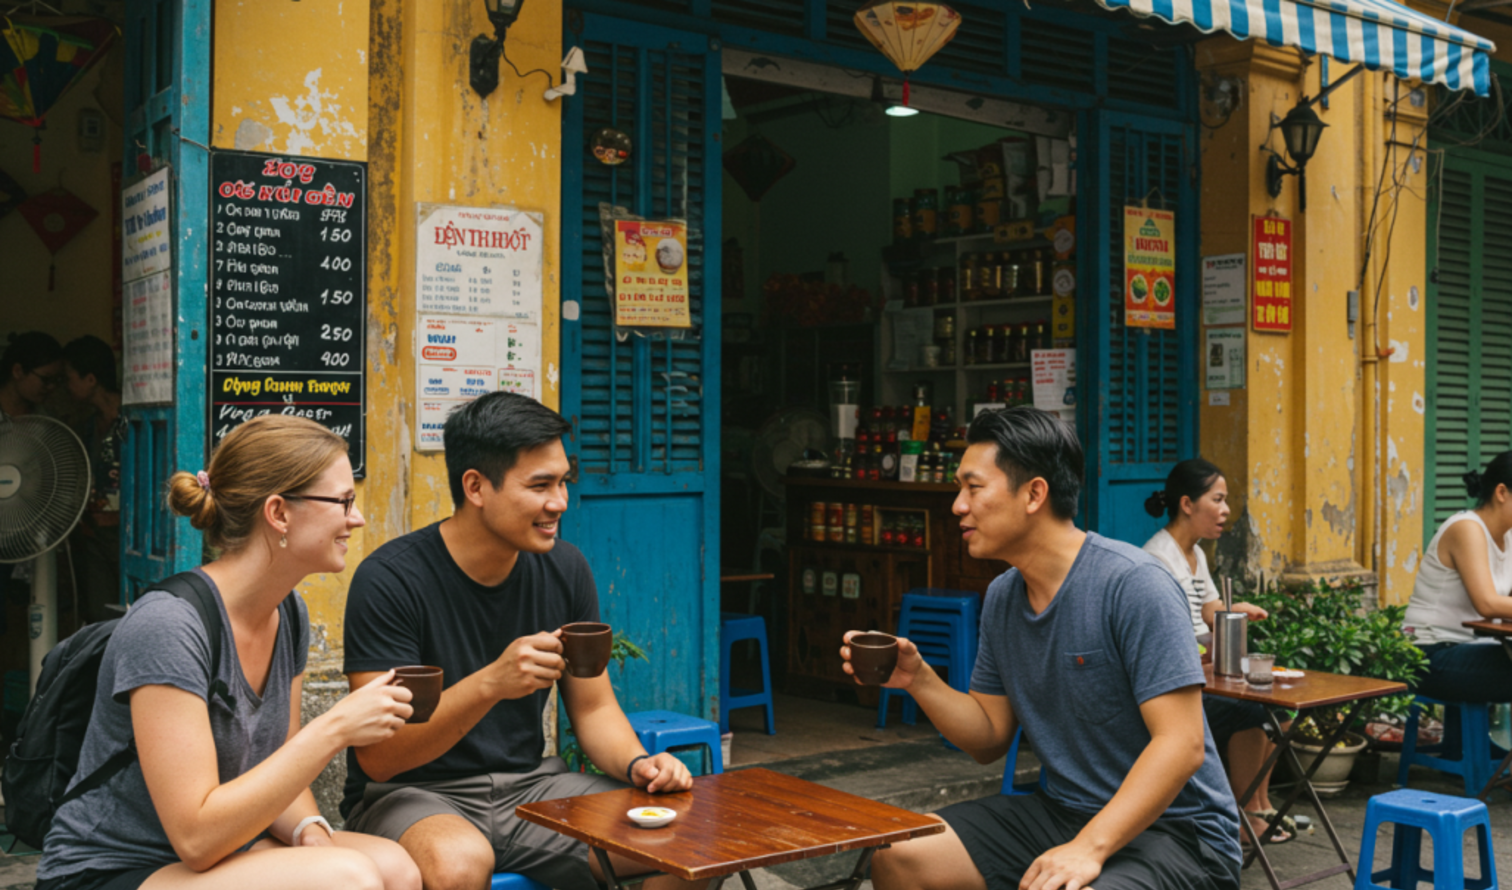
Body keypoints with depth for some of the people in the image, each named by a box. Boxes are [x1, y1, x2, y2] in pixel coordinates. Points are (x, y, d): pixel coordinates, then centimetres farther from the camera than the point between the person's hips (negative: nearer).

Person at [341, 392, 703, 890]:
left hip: (529, 784, 5)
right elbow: (377, 756, -20)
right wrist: (491, 683, -34)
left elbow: (594, 708, 9)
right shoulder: (390, 579, -17)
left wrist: (637, 764, -13)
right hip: (410, 794, -4)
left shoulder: (565, 569, 1)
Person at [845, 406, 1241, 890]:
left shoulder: (1132, 584, -18)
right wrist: (918, 679, -6)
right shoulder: (1002, 597, 7)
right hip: (1060, 811, 7)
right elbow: (990, 740, 11)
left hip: (1170, 828, -7)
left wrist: (1088, 848, -30)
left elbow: (1182, 745, -23)